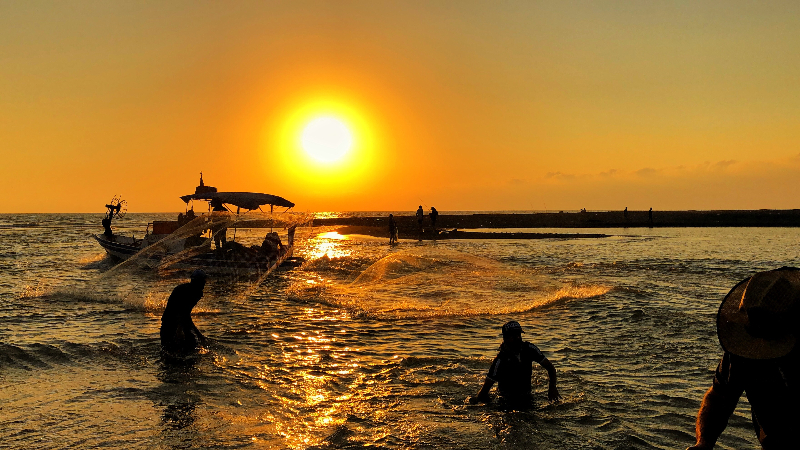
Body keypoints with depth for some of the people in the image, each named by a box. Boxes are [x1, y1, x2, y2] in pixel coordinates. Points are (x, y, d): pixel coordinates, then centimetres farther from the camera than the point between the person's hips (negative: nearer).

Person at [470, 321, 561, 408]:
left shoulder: (529, 349, -13)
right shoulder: (500, 360, -26)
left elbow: (550, 367, -5)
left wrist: (552, 387, -17)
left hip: (526, 398, 4)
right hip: (508, 402, -4)